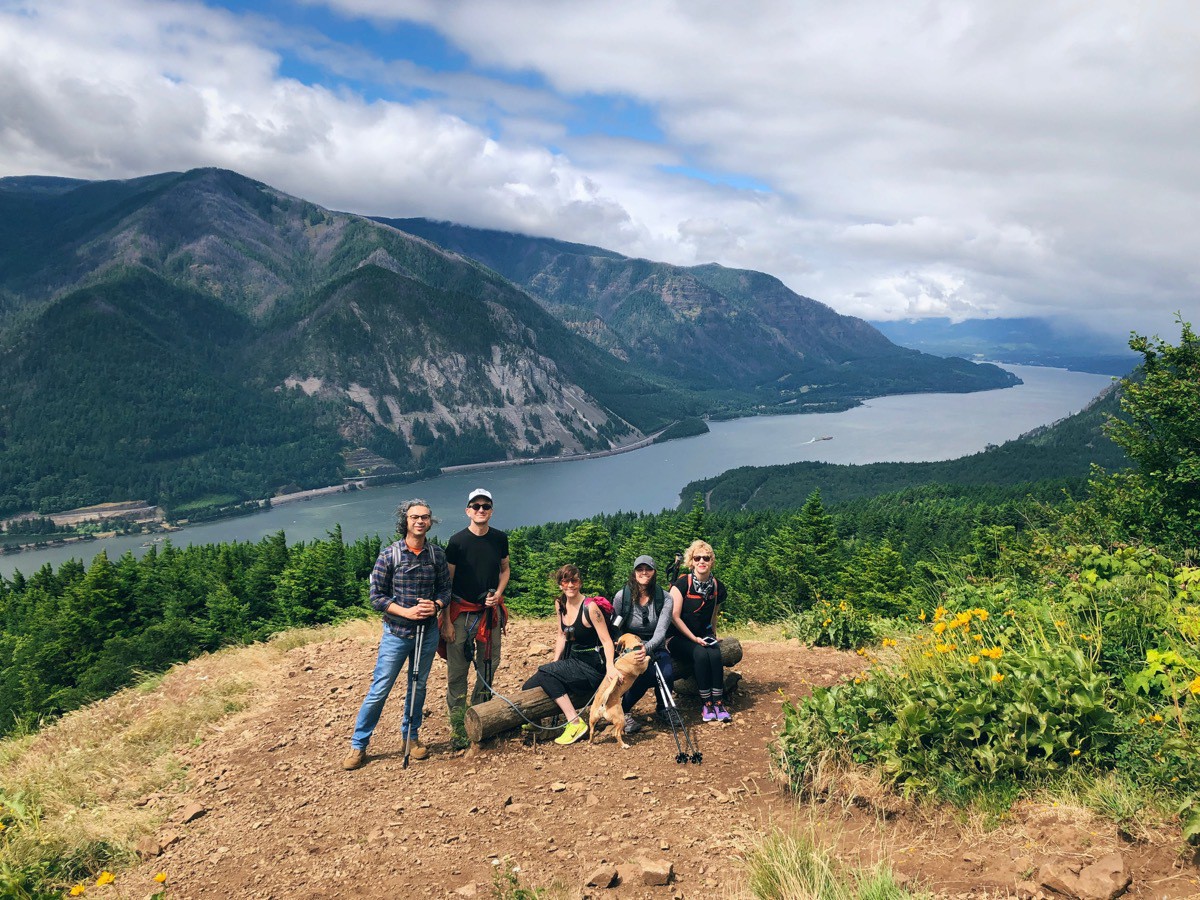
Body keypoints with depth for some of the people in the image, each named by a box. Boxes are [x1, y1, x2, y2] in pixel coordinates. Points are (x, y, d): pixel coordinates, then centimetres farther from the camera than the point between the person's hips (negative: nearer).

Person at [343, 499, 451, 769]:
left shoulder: (437, 554, -1)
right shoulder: (389, 554, -10)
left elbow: (445, 589, 6)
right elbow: (377, 596, -8)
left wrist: (436, 605, -15)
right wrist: (406, 611, -19)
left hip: (427, 633, 3)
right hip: (396, 633, -3)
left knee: (418, 687, 15)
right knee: (379, 691, 0)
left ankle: (410, 737, 33)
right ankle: (358, 745, 13)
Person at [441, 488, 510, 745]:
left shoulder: (500, 538, 3)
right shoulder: (457, 541, -9)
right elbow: (446, 582, -6)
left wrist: (498, 594, -3)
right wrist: (446, 621, -10)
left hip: (490, 611, 4)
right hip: (461, 611, -4)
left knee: (490, 665, 8)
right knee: (457, 670, -4)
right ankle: (458, 727, 4)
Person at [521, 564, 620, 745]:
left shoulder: (590, 607, -16)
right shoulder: (560, 604, 5)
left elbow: (606, 640, -18)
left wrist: (610, 666, -34)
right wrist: (554, 663, 3)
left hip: (592, 667, -7)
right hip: (573, 661, 7)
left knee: (546, 674, -25)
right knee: (528, 688, -9)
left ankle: (575, 723, -23)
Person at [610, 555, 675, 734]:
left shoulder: (665, 598, -8)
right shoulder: (622, 596, -9)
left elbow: (661, 631, -18)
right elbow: (615, 629, -4)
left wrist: (647, 648, -37)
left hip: (655, 648, 2)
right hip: (629, 647, -2)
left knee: (667, 673, -29)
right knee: (646, 674, -33)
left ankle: (662, 707, 5)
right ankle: (623, 711, -8)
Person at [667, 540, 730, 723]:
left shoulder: (718, 588, 2)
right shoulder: (682, 583, -12)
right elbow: (674, 616, -13)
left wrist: (712, 636, 6)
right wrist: (694, 639, -15)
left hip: (704, 636, 4)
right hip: (679, 637, -4)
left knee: (714, 654, -28)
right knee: (700, 654, -32)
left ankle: (718, 701, -21)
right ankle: (706, 702, -22)